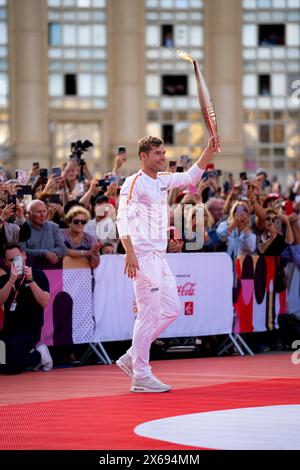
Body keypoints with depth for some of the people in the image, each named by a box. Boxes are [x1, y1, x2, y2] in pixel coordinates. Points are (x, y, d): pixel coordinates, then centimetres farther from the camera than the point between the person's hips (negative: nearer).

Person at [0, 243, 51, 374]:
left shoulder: (38, 275, -1)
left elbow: (44, 303, -13)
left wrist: (30, 280, -20)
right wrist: (11, 280, -20)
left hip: (29, 330, -6)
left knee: (11, 366, -25)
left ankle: (39, 355, 4)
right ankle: (30, 352, 8)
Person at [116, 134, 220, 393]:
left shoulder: (163, 180, 14)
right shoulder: (133, 183, -10)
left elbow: (191, 177, 25)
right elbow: (122, 219, -16)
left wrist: (208, 152, 12)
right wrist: (130, 253, -25)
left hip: (160, 258, 9)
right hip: (143, 257, -9)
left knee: (172, 310, 10)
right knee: (149, 314, -8)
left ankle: (132, 358, 17)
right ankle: (141, 376, -2)